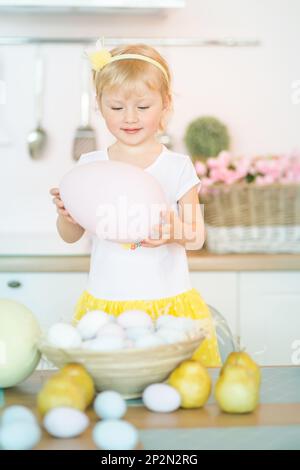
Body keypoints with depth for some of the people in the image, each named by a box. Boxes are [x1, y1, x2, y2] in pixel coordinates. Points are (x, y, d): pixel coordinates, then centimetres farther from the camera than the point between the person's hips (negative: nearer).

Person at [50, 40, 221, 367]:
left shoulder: (178, 167, -1)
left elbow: (197, 238, -2)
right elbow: (70, 237, 8)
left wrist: (176, 232, -23)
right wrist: (66, 215, -13)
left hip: (169, 304, -1)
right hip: (104, 304, 1)